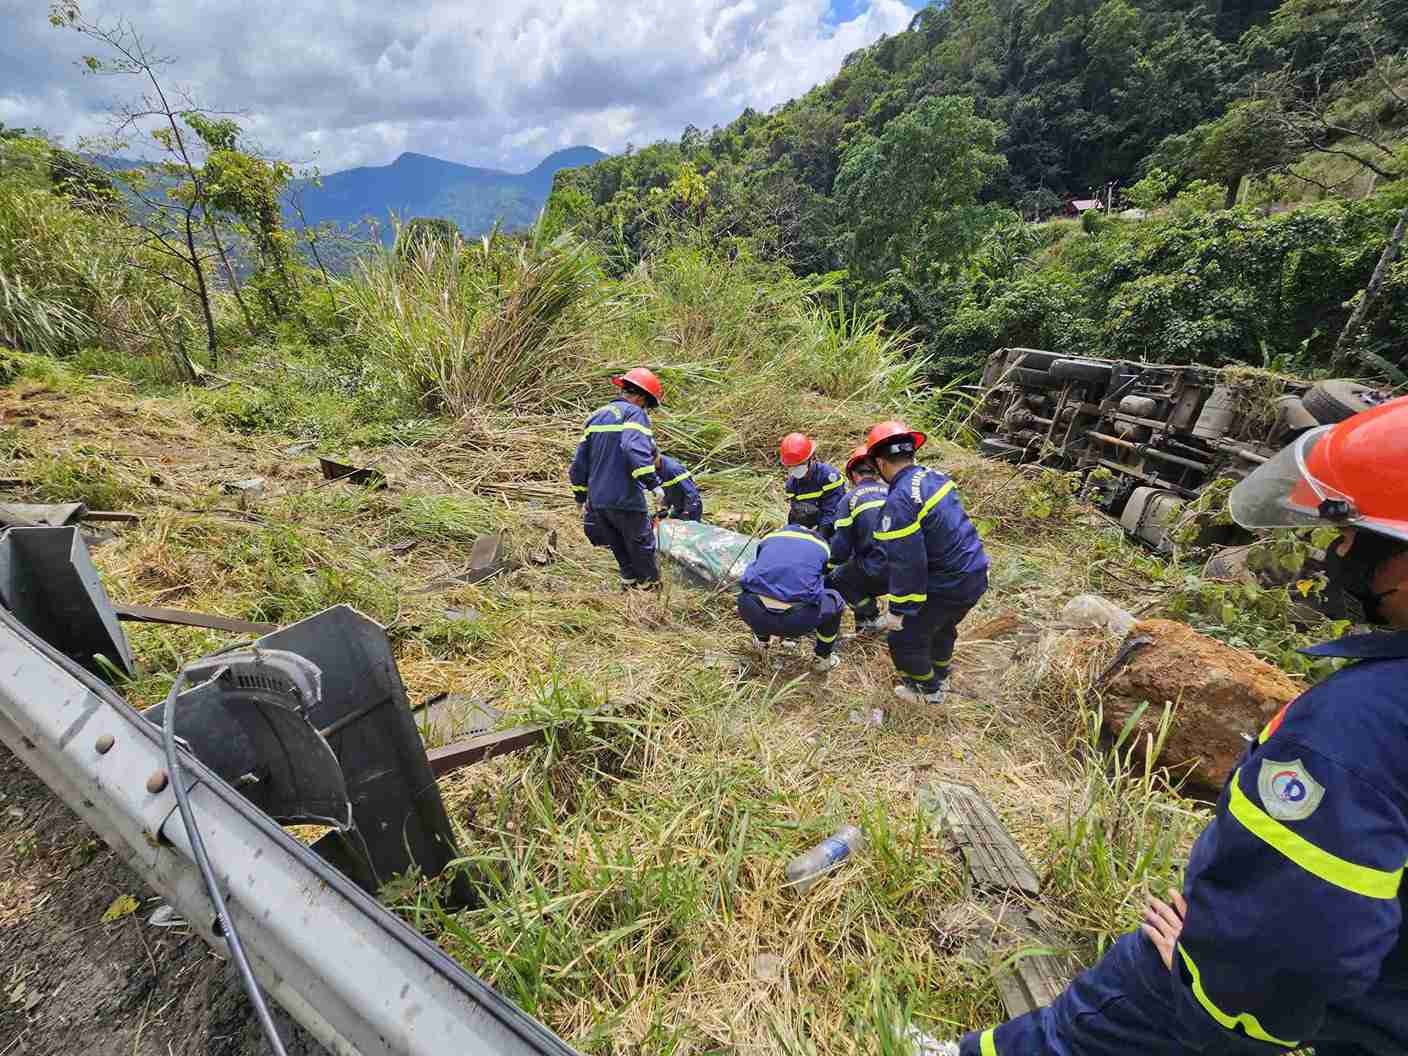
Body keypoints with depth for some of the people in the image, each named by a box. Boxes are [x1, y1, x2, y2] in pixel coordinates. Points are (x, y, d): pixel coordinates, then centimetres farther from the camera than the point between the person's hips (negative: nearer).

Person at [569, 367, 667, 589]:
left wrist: (581, 497, 24)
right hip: (626, 500, -7)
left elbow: (579, 462, 18)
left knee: (622, 551, 19)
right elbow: (636, 451, -27)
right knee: (642, 549, 9)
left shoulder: (597, 417, 17)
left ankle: (630, 584, 27)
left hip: (597, 501, 7)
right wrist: (653, 483, -24)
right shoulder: (634, 414, -6)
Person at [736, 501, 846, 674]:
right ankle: (823, 658, 33)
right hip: (797, 622, -2)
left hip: (754, 614, 2)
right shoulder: (821, 545, 17)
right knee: (835, 600, 27)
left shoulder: (770, 538, 21)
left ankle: (762, 640, 43)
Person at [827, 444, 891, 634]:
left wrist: (830, 568, 16)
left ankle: (870, 619, 13)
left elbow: (841, 546, -2)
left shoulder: (850, 498, 0)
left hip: (879, 570, -5)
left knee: (835, 580, 16)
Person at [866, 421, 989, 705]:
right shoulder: (935, 476, 1)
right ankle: (939, 674, 54)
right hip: (976, 573, 8)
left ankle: (929, 690, 33)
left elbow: (906, 564, -24)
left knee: (905, 638, 13)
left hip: (948, 585, -8)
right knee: (943, 627, 32)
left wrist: (900, 610, -13)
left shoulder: (899, 502, -26)